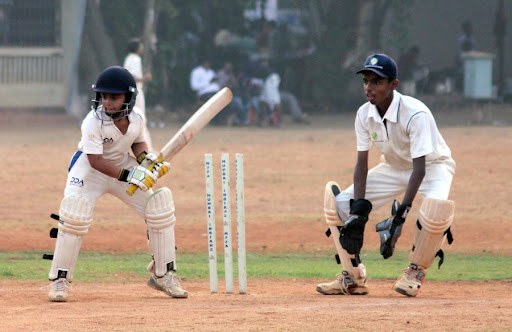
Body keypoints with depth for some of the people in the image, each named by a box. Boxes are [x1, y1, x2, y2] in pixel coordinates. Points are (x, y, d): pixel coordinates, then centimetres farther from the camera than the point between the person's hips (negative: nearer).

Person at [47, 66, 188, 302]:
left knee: (160, 207, -4)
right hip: (90, 170, -5)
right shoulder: (93, 122, -29)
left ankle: (163, 275, 11)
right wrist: (129, 175, -37)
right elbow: (95, 161, -30)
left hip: (124, 165, 5)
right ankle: (59, 280, -10)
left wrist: (146, 159, -15)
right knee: (74, 216, -24)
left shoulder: (136, 117, -13)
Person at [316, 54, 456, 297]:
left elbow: (420, 168, -35)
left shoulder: (416, 114, -32)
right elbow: (362, 162, -9)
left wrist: (401, 215, -43)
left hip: (433, 166, -6)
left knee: (435, 211, -38)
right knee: (337, 203, -11)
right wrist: (359, 209, -23)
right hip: (393, 168, 6)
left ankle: (415, 272, -11)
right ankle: (353, 277, 3)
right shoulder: (364, 115, -14)